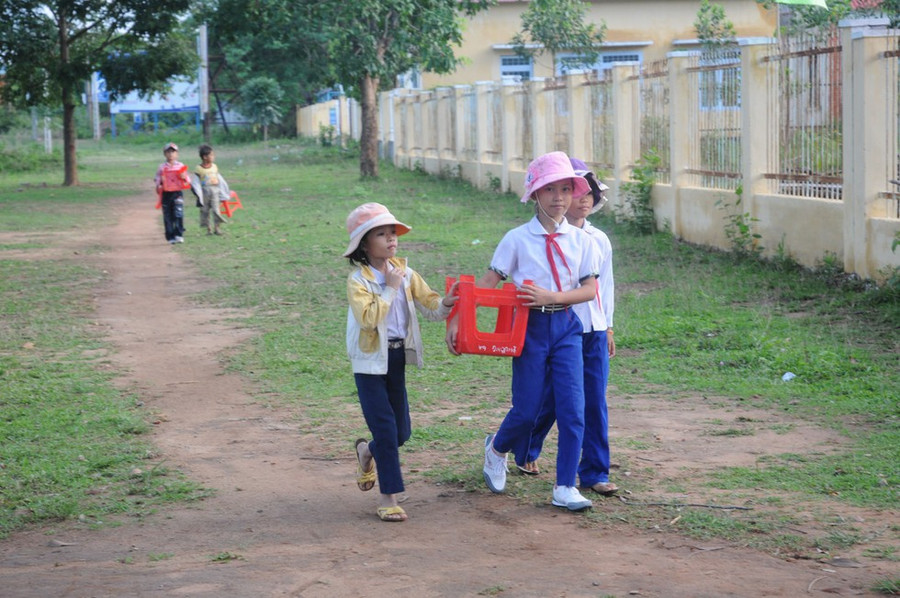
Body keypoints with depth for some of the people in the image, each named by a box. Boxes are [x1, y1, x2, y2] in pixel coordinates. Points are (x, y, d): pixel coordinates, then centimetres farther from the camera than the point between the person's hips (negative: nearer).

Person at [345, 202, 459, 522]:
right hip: (370, 361, -5)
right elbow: (368, 319, -25)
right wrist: (390, 288, -21)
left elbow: (429, 304, -4)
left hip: (398, 357, 5)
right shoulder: (358, 280, -12)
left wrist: (445, 303, -25)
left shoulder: (405, 273, 3)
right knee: (386, 429, -7)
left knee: (401, 432, 11)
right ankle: (388, 497, 3)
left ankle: (367, 451, 43)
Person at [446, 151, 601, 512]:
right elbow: (487, 284, -5)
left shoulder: (580, 241, 3)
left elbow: (589, 290, 1)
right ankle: (497, 449, 36)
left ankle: (565, 488, 4)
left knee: (572, 408, -6)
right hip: (530, 328, -2)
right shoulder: (518, 239, -3)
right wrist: (457, 320, -15)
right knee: (527, 410, 2)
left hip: (565, 326, 2)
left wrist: (552, 297, -15)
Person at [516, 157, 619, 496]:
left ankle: (594, 473, 6)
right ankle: (526, 453, 33)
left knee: (595, 403, 0)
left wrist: (608, 328, 17)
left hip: (594, 332, 4)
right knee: (549, 400, 6)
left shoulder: (599, 240, 9)